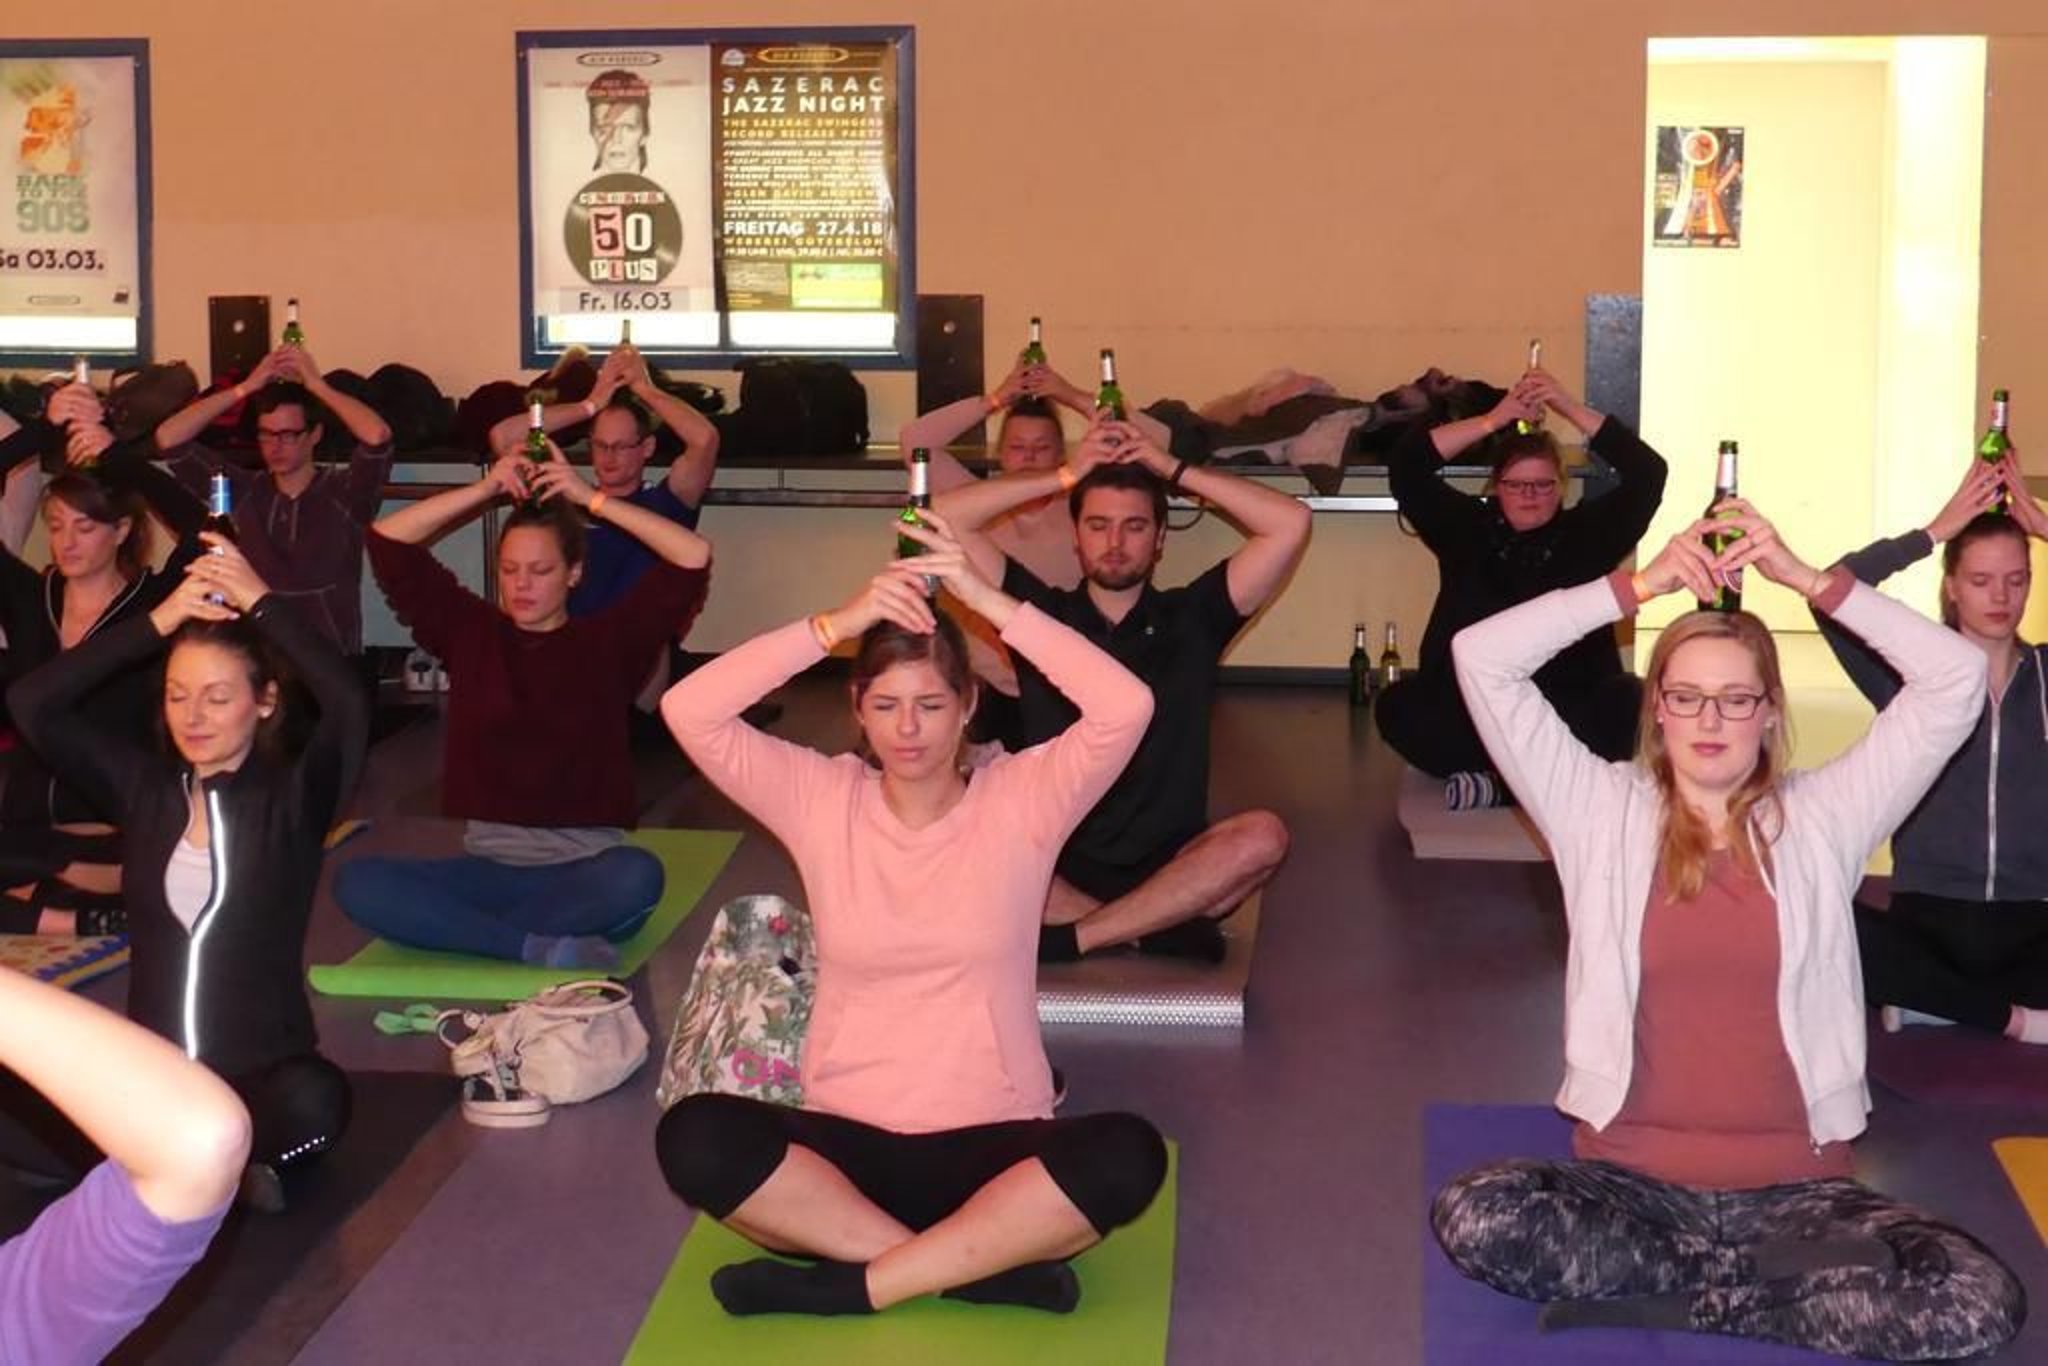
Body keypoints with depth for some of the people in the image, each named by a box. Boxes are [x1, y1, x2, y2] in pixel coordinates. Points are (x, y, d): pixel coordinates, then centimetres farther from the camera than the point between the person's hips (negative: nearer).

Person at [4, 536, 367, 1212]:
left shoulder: (293, 795, -4)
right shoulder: (144, 786, 6)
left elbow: (349, 704, -24)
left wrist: (261, 601, -16)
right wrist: (159, 620, -10)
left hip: (260, 1077, -3)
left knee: (315, 1101, -38)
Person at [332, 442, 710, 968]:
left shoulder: (605, 642, 4)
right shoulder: (472, 632, 10)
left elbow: (694, 557, -8)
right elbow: (388, 541, 6)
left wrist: (591, 498, -8)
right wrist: (486, 488, -2)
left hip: (584, 866, -2)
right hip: (488, 864, 2)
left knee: (638, 875, -38)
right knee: (357, 881, -25)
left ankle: (466, 932, -27)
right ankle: (543, 949, -31)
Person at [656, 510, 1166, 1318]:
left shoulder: (1020, 799, -1)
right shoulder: (820, 799, 2)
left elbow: (1125, 708, -19)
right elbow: (689, 712, -12)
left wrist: (987, 599, -20)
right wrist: (838, 623, -19)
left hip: (992, 1143, -1)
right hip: (848, 1138, 2)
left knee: (1127, 1157, -33)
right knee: (695, 1138, -29)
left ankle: (853, 1285, -23)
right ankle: (986, 1263, -23)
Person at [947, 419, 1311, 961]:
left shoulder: (1191, 618, 9)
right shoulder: (1041, 614, 10)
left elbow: (1291, 523, 0)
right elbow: (951, 517, 4)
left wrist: (1175, 470, 2)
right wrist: (1067, 475, 4)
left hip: (1169, 869, 0)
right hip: (1057, 868, 0)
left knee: (1263, 836, -31)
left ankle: (1070, 936, -26)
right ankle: (1159, 927, -26)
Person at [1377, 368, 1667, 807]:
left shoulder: (1586, 533, 12)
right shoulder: (1466, 529, 13)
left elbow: (1648, 472, 0)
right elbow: (1405, 467, 1)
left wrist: (1570, 408, -7)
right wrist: (1494, 420, -7)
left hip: (1568, 708, 0)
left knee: (1628, 702, -31)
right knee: (1397, 706, -29)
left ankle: (1496, 779, -29)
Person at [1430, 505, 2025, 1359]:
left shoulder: (1821, 817, 7)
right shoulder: (1602, 811, 4)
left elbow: (1955, 678, 1)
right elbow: (1481, 658, -4)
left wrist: (1804, 578, -4)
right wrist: (1639, 585, -6)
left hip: (1795, 1187, 1)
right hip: (1632, 1180, 0)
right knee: (1473, 1218, -31)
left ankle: (1655, 1297, -14)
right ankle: (1758, 1283, -13)